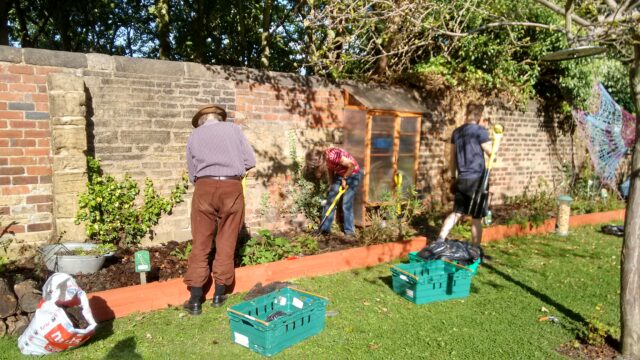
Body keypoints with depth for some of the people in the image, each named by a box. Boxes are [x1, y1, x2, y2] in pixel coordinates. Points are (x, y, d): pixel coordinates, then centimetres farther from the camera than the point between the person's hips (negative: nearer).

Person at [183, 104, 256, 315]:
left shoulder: (194, 136, 13)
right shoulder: (233, 129, 10)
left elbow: (192, 174, 13)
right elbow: (250, 161, 5)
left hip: (204, 188, 1)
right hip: (232, 188, 0)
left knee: (200, 243, 6)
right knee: (226, 242, 9)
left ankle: (195, 298, 6)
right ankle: (219, 293, 16)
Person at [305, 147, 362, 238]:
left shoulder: (332, 156, -34)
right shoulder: (324, 159, -8)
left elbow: (352, 165, -28)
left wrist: (344, 179, -16)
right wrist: (331, 186, 12)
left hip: (353, 174, -8)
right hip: (340, 174, 8)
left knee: (346, 204, -10)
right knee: (330, 200, 3)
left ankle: (349, 231, 2)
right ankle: (325, 228, 12)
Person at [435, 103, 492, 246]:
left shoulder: (457, 132, 10)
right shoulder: (480, 131, -9)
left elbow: (452, 157, 14)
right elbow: (491, 152, -2)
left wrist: (453, 176, 23)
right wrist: (485, 130, 4)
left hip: (461, 179, 6)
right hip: (477, 179, -6)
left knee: (457, 212, 14)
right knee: (476, 217, 4)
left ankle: (440, 240, 1)